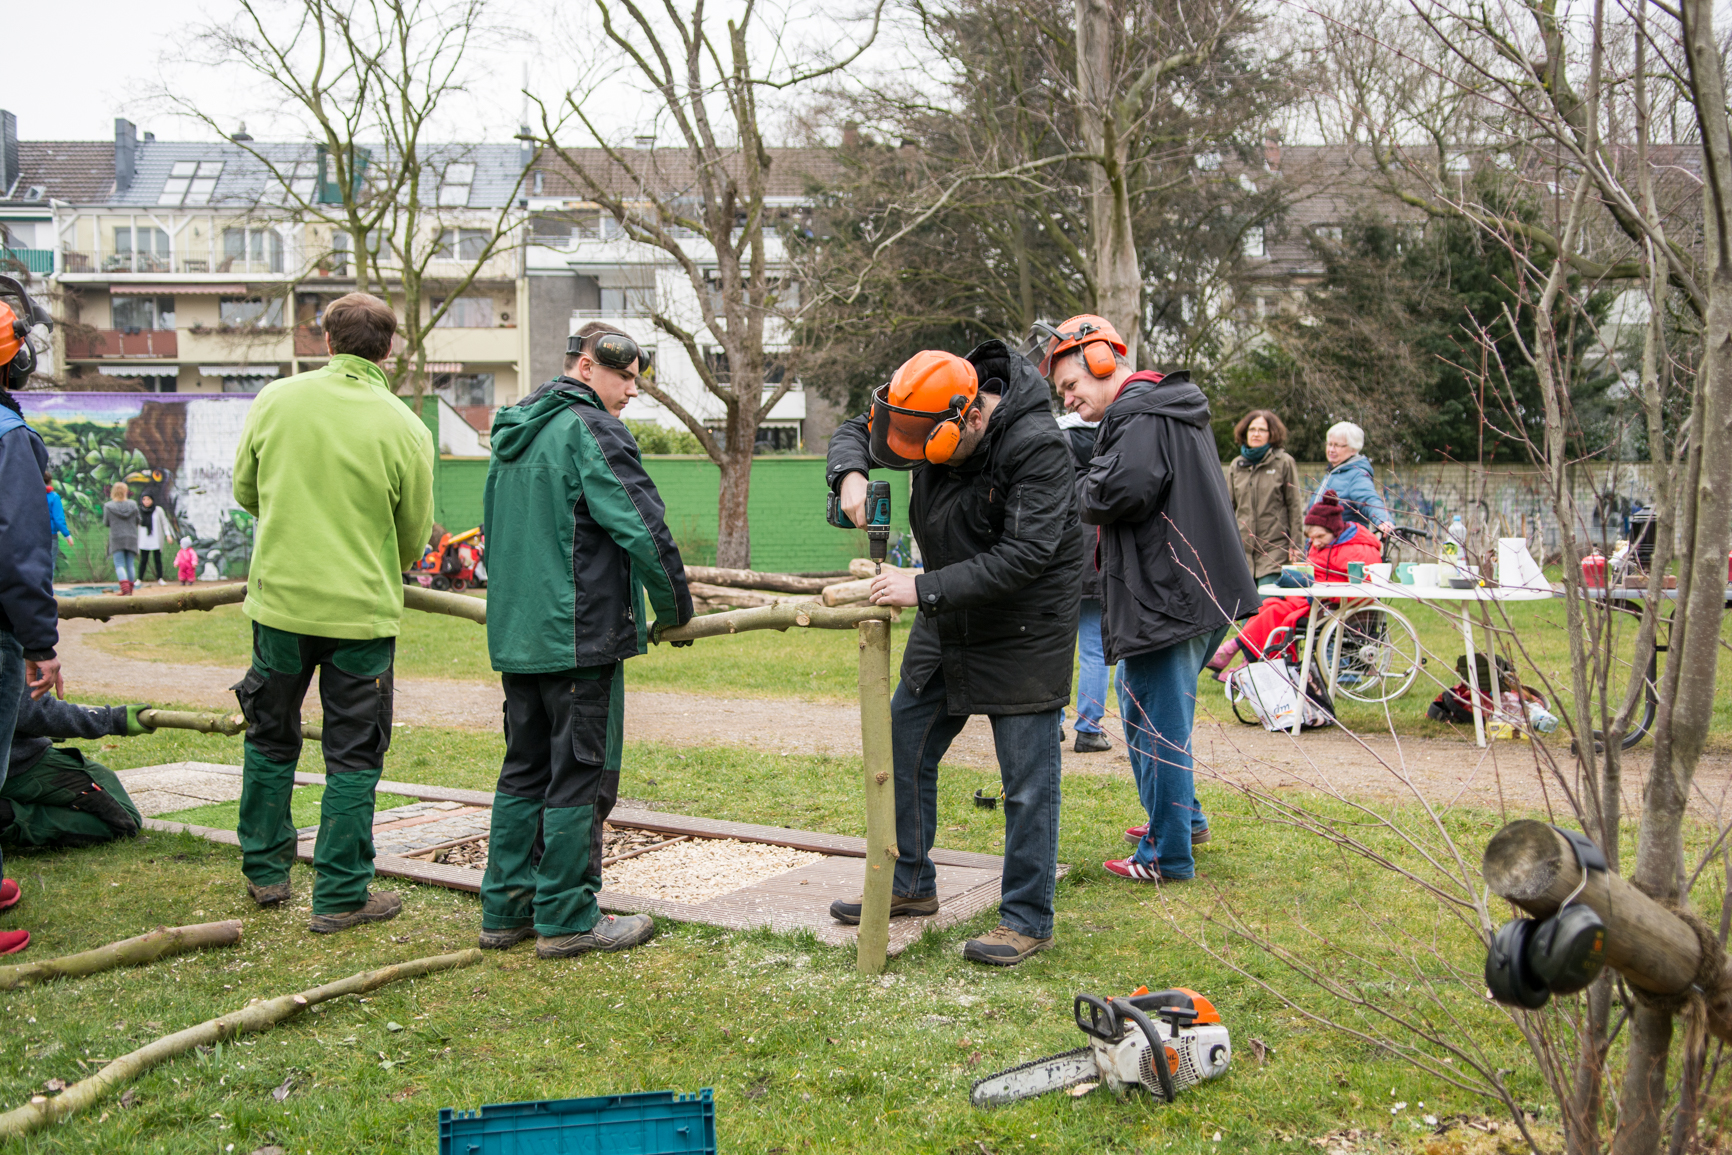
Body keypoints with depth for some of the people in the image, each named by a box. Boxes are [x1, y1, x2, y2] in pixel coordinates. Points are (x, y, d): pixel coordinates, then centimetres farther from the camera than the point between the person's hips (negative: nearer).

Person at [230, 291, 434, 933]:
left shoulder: (275, 400, -4)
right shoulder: (405, 429, -10)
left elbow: (245, 492, 8)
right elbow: (413, 534, 1)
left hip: (279, 599, 3)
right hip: (363, 610, -2)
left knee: (271, 738, 20)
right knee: (352, 757, 7)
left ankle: (264, 871, 30)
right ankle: (340, 896, 10)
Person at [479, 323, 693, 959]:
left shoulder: (513, 434, 17)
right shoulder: (589, 430, -12)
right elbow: (643, 525, -17)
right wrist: (675, 608, -5)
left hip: (515, 634, 9)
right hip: (580, 636, -9)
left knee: (525, 769, 15)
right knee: (581, 774, -1)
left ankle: (506, 908, 20)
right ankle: (567, 919, 5)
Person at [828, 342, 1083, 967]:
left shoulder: (1038, 446, -27)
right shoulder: (928, 420, -7)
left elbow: (1023, 556, -31)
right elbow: (854, 431, 7)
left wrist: (925, 588, -32)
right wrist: (850, 474, -17)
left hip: (1024, 632, -7)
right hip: (947, 627, 8)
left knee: (1027, 780, -2)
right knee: (904, 748, 13)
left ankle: (1027, 919, 11)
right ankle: (910, 884, 30)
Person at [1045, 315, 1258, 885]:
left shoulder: (1139, 414, -15)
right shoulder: (1174, 408, 19)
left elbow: (1122, 490, -30)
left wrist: (1085, 490, -8)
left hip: (1167, 597, -11)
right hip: (1201, 595, 11)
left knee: (1157, 723, -3)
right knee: (1141, 706, 24)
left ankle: (1166, 855, 5)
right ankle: (1184, 817, 35)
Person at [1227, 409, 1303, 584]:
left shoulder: (1284, 462, 2)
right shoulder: (1236, 465, 12)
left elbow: (1295, 505, 1)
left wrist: (1295, 544, -3)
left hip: (1275, 547, -3)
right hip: (1243, 547, 3)